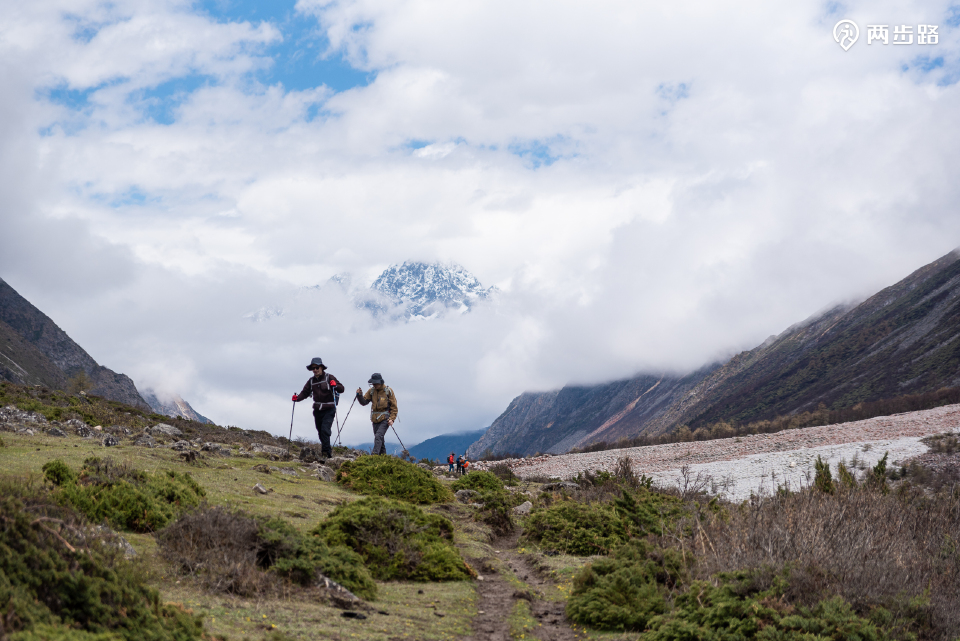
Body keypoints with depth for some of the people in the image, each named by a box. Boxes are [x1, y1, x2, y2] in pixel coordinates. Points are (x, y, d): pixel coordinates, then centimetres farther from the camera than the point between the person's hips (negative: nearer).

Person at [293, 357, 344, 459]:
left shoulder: (329, 378, -2)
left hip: (329, 409, -5)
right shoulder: (311, 381, 11)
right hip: (317, 410, 5)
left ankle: (326, 451, -20)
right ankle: (328, 450, 24)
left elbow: (341, 389, -5)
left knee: (325, 429, -20)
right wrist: (297, 398, -6)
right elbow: (305, 392, 13)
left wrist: (335, 385, -27)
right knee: (320, 432, 9)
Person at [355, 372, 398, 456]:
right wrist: (360, 395, -14)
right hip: (375, 419, 5)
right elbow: (364, 402, 6)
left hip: (385, 418, -5)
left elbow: (394, 406, -1)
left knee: (378, 436, -21)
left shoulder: (388, 391, -3)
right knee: (380, 439, 9)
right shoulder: (371, 391, 8)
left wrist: (392, 419, -12)